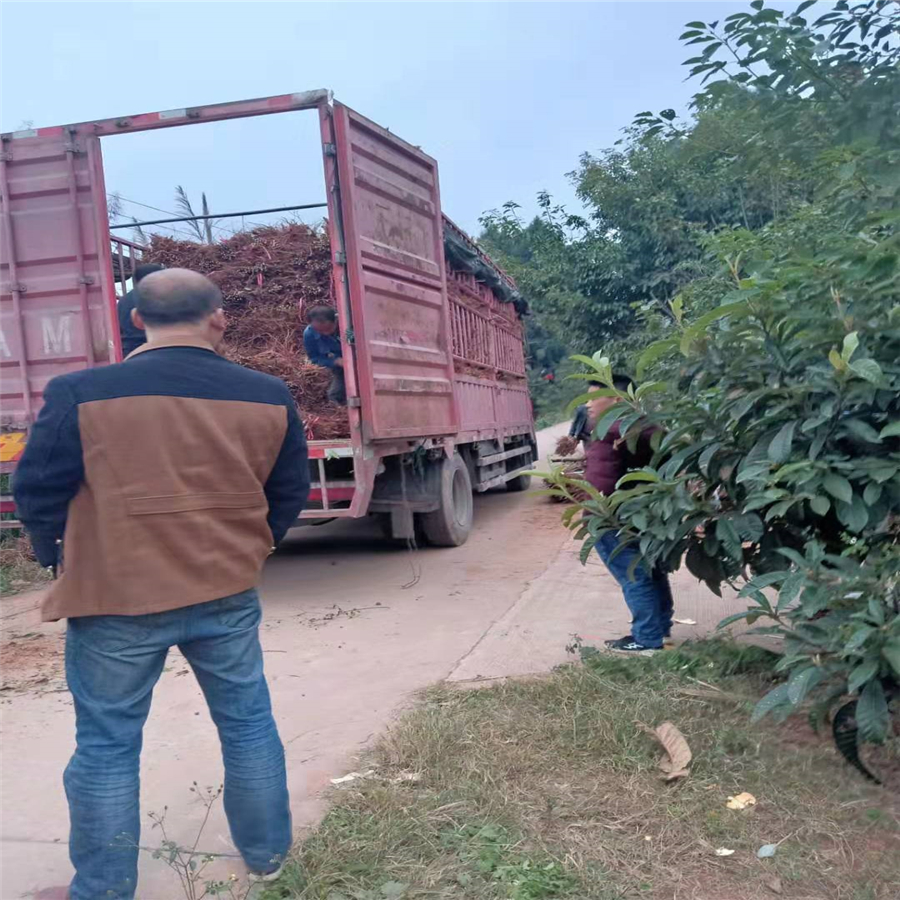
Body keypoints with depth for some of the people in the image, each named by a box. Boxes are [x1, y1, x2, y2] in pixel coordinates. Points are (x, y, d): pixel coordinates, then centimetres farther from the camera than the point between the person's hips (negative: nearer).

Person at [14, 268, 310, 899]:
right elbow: (290, 492, 5)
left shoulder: (81, 393, -12)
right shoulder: (269, 396, -4)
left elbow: (39, 493, -3)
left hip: (115, 600, -2)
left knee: (107, 746, 15)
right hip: (230, 595, 3)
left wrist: (65, 565, 15)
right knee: (248, 724, 19)